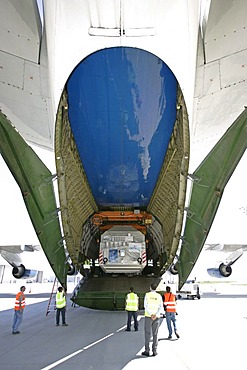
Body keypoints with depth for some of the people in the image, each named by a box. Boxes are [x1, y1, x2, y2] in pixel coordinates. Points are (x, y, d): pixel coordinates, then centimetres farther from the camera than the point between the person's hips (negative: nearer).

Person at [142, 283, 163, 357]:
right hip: (156, 317, 2)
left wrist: (151, 315, -15)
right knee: (155, 334, 8)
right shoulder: (159, 296, 3)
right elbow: (161, 307, -5)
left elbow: (146, 306, -12)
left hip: (148, 316, -2)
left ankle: (147, 351, 6)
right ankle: (154, 351, 9)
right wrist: (155, 315, -12)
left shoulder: (147, 295, -3)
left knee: (147, 334, 4)